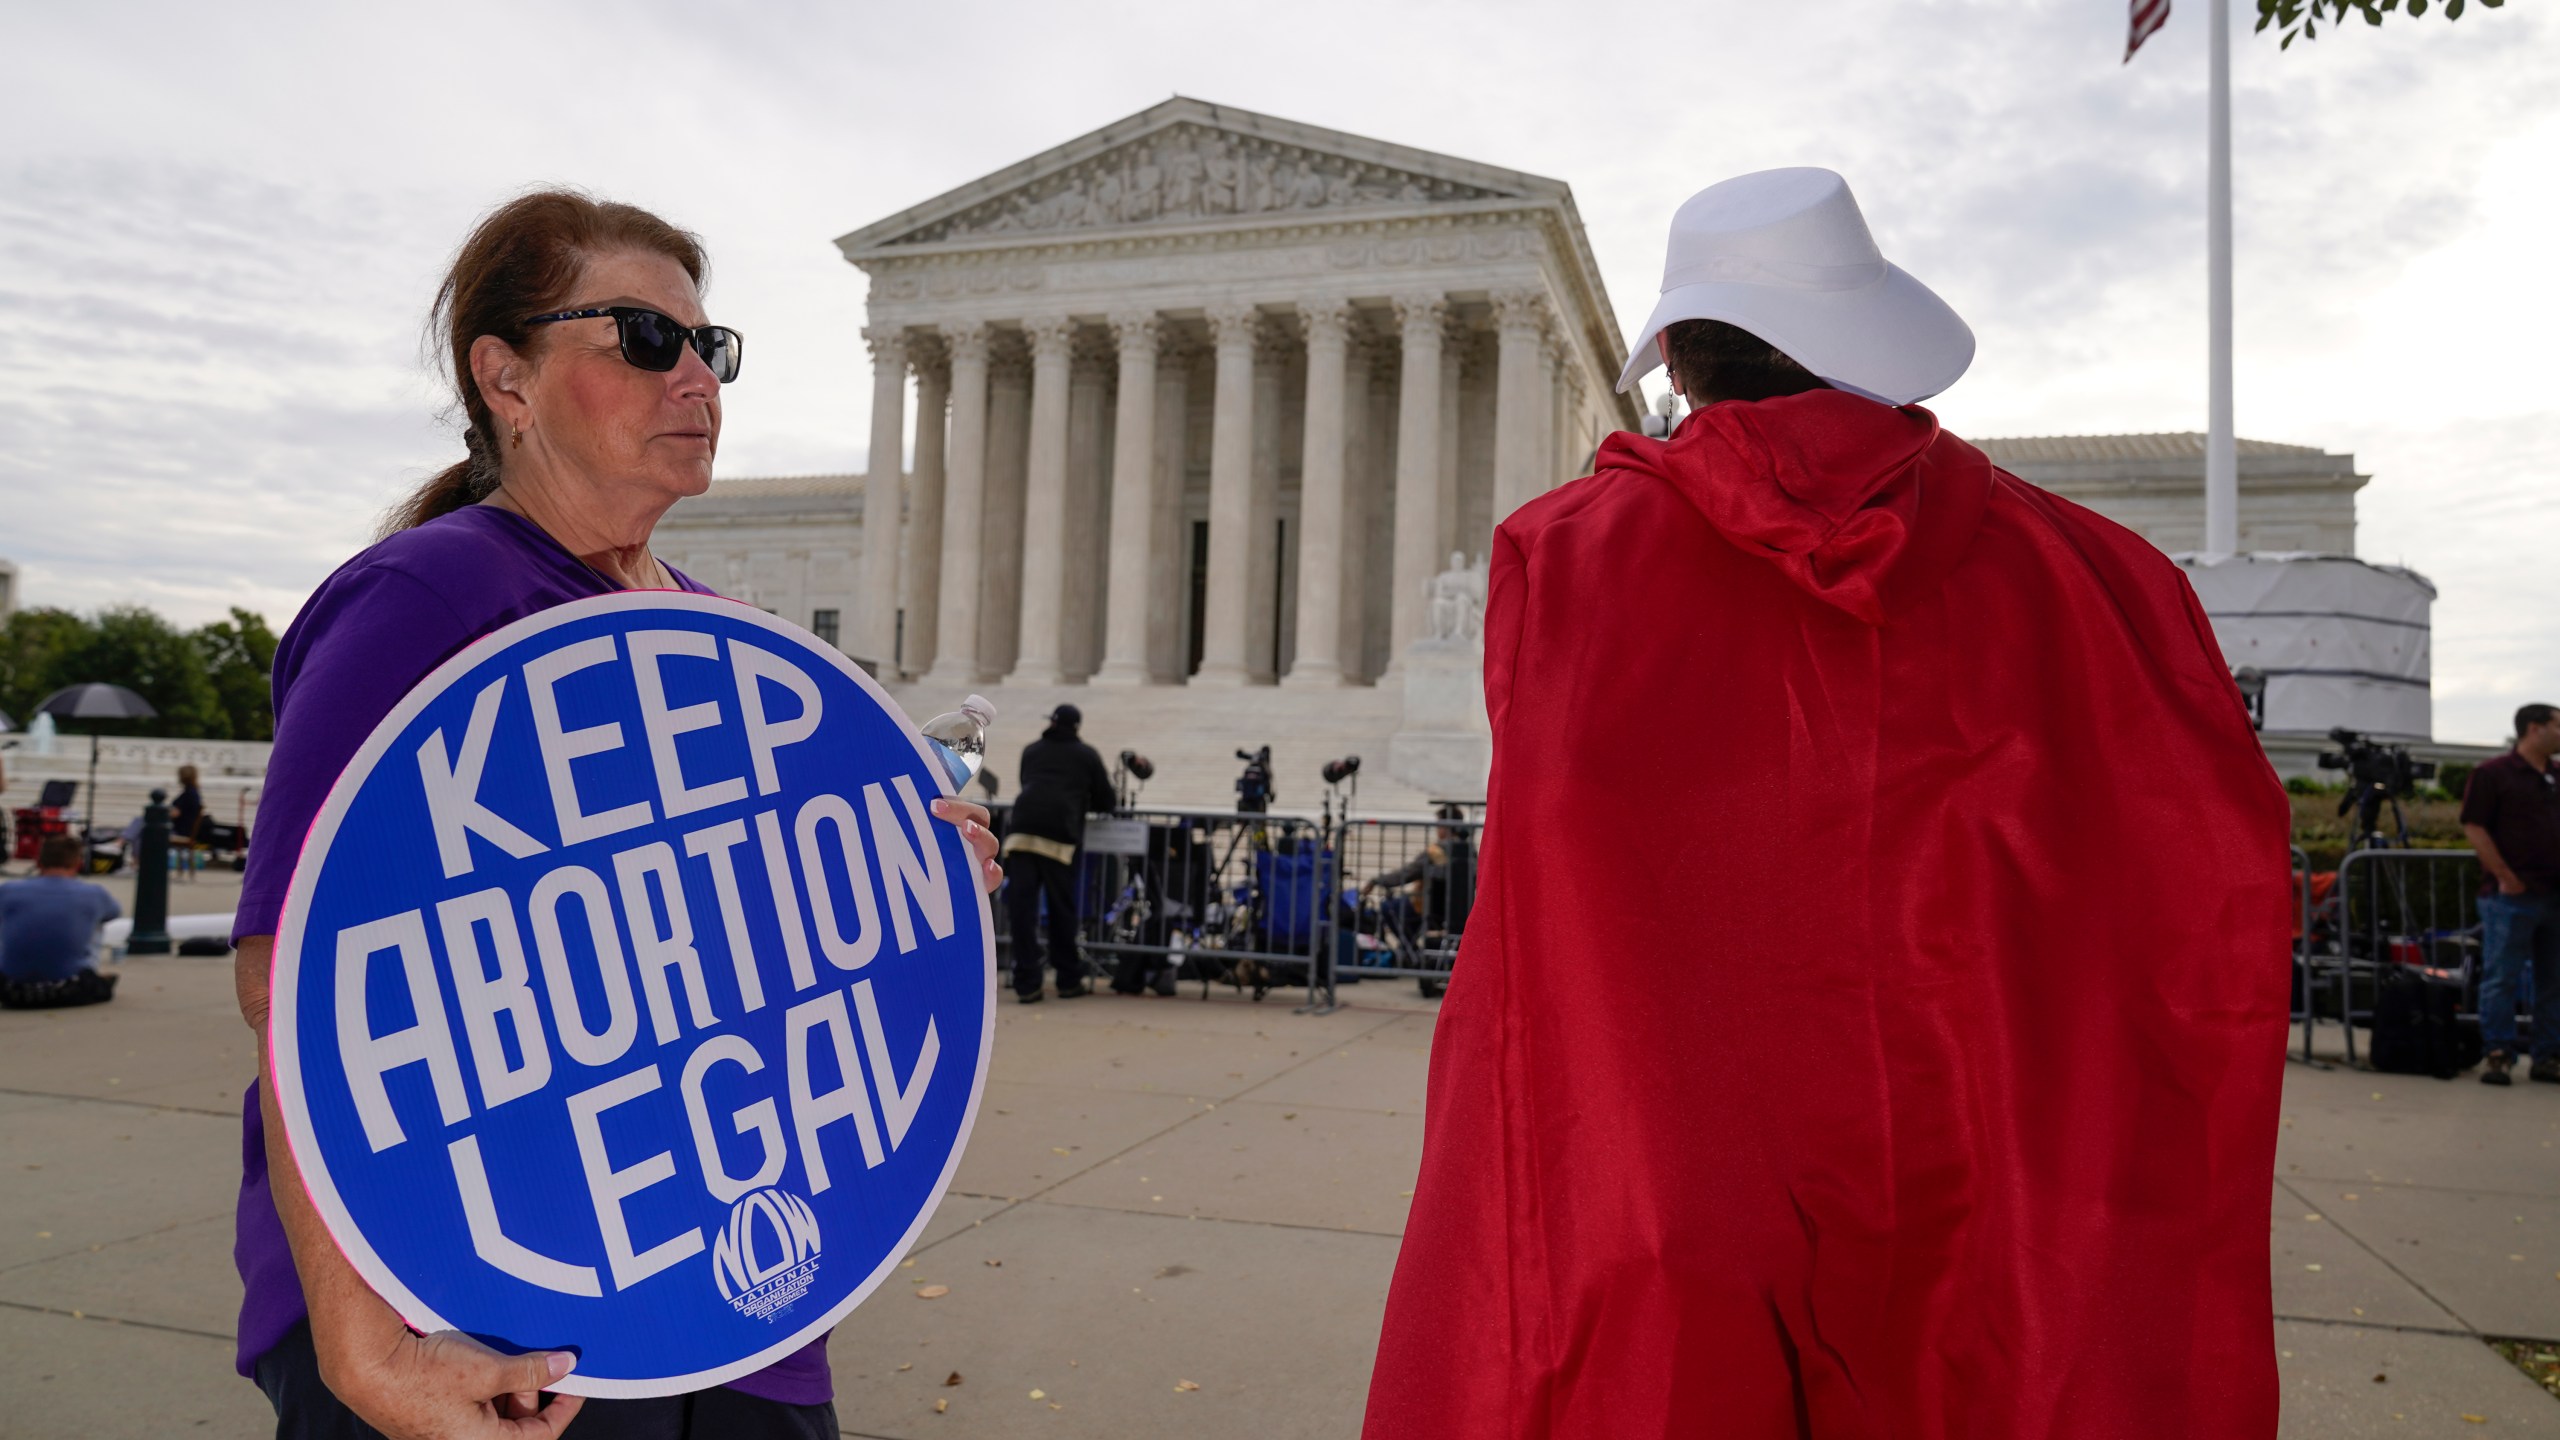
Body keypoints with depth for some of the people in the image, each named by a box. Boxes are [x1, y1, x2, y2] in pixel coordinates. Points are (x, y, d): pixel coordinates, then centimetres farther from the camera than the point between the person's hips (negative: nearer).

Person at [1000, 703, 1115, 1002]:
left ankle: (1026, 984, 0)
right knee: (1061, 908, 8)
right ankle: (1069, 980, 17)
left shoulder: (1032, 751, 27)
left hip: (1023, 828, 2)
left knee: (1022, 907, 1)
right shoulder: (1087, 755, 18)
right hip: (1059, 834, -2)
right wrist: (1081, 798, 40)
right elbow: (1107, 803, 19)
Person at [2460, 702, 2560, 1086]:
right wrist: (2505, 877, -12)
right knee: (2502, 979, -4)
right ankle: (2496, 1055, 1)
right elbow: (2474, 828, -8)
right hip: (2511, 896, -7)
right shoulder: (2493, 773, -4)